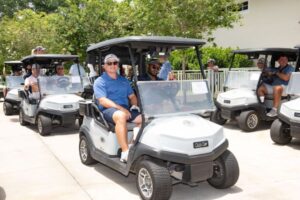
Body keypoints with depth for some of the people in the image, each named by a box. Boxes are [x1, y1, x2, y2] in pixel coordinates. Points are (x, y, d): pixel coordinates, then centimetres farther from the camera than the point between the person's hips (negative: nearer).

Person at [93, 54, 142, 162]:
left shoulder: (123, 80, 24)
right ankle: (125, 153, -43)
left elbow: (132, 96, 25)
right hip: (108, 110, -6)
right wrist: (120, 108, -20)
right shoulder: (100, 81, 5)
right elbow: (103, 101, -8)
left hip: (125, 110, 6)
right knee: (121, 116, -39)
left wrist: (134, 105, 1)